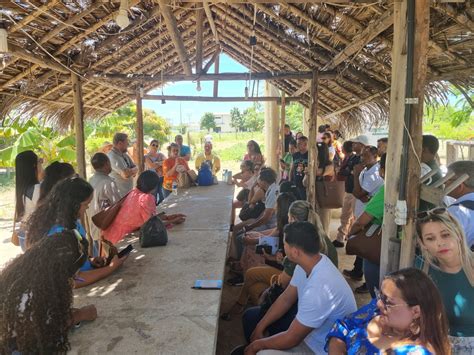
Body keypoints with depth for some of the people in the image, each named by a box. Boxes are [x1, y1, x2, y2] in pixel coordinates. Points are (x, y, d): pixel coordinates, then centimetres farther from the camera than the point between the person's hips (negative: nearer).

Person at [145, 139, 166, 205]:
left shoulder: (161, 155, 12)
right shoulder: (146, 157, 0)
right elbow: (152, 166, -16)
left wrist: (156, 163, -14)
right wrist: (161, 163, -4)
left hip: (161, 178, 4)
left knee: (162, 198, 3)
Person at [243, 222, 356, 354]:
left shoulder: (319, 289, -38)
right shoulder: (308, 263, -11)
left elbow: (292, 338, -27)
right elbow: (286, 299, 4)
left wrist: (258, 344, -11)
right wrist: (260, 327, 2)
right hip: (304, 326, 8)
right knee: (251, 316, 10)